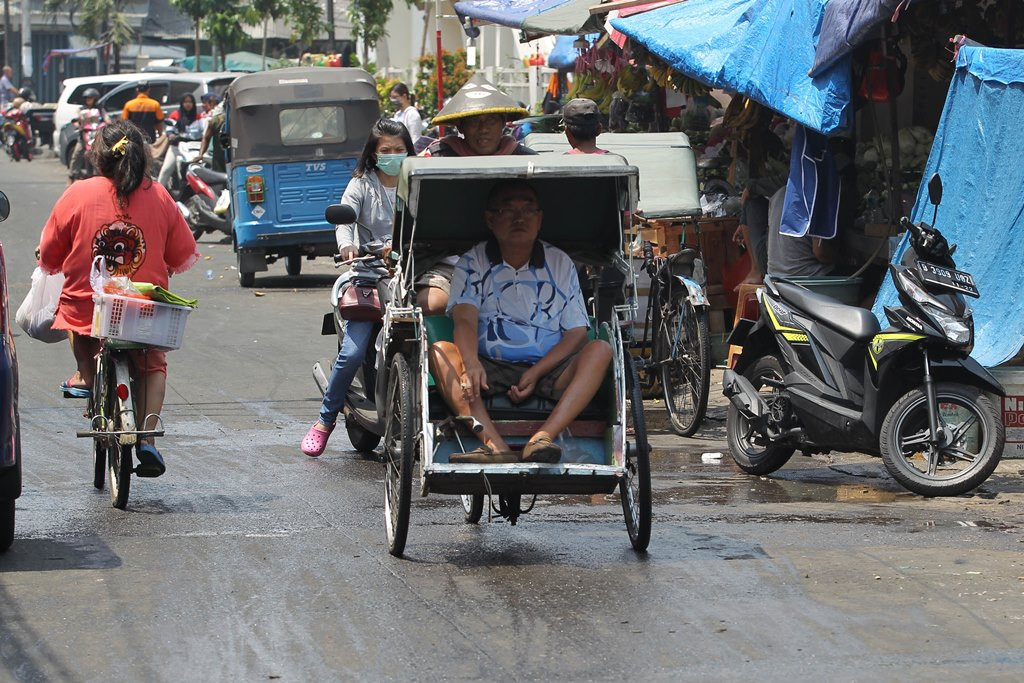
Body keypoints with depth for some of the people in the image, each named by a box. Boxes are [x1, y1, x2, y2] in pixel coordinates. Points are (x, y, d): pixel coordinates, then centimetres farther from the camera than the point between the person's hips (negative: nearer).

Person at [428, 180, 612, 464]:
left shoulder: (561, 264, 10)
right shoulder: (473, 263, 6)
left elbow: (577, 332, 3)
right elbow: (465, 319, -11)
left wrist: (536, 373, -13)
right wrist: (471, 364, -32)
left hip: (549, 371, 1)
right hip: (490, 371, -1)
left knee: (600, 349, -24)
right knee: (439, 351, -27)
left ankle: (542, 438, -41)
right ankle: (496, 446, -45)